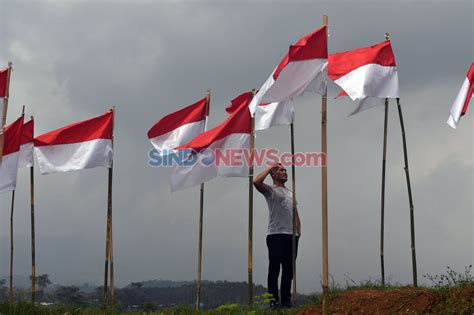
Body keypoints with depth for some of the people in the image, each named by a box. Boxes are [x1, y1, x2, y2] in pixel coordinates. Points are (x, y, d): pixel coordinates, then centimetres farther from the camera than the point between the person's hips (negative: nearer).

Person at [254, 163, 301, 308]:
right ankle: (274, 300, -6)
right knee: (274, 268, -6)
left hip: (291, 236, 6)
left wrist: (298, 230, 11)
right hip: (275, 235, -6)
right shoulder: (270, 190, 3)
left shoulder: (291, 193, 24)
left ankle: (286, 300, 11)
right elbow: (256, 182, -18)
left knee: (288, 270, 7)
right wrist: (269, 168, -5)